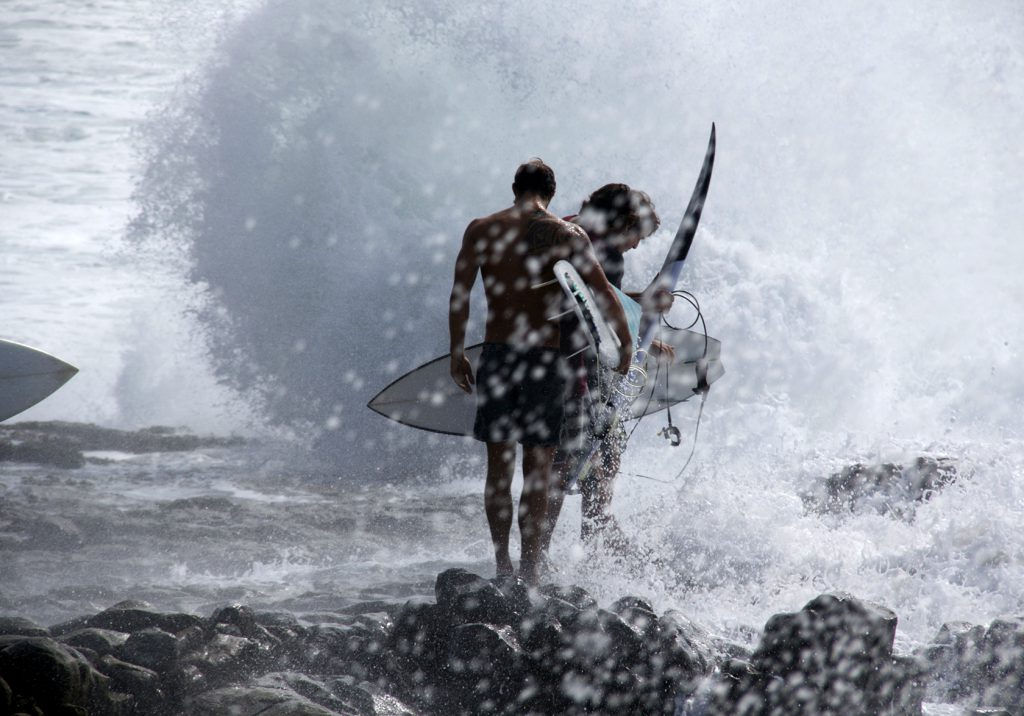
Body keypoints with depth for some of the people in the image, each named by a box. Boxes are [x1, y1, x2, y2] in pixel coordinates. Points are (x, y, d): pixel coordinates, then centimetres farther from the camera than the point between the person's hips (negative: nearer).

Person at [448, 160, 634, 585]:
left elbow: (459, 296, -1)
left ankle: (503, 566, 9)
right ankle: (529, 570, 1)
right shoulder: (568, 235, -2)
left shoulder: (481, 230, 2)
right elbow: (603, 295, -6)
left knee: (499, 466, 10)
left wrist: (457, 355, 8)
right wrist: (626, 344, 7)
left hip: (497, 355, 1)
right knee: (537, 471, 4)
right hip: (546, 358, -1)